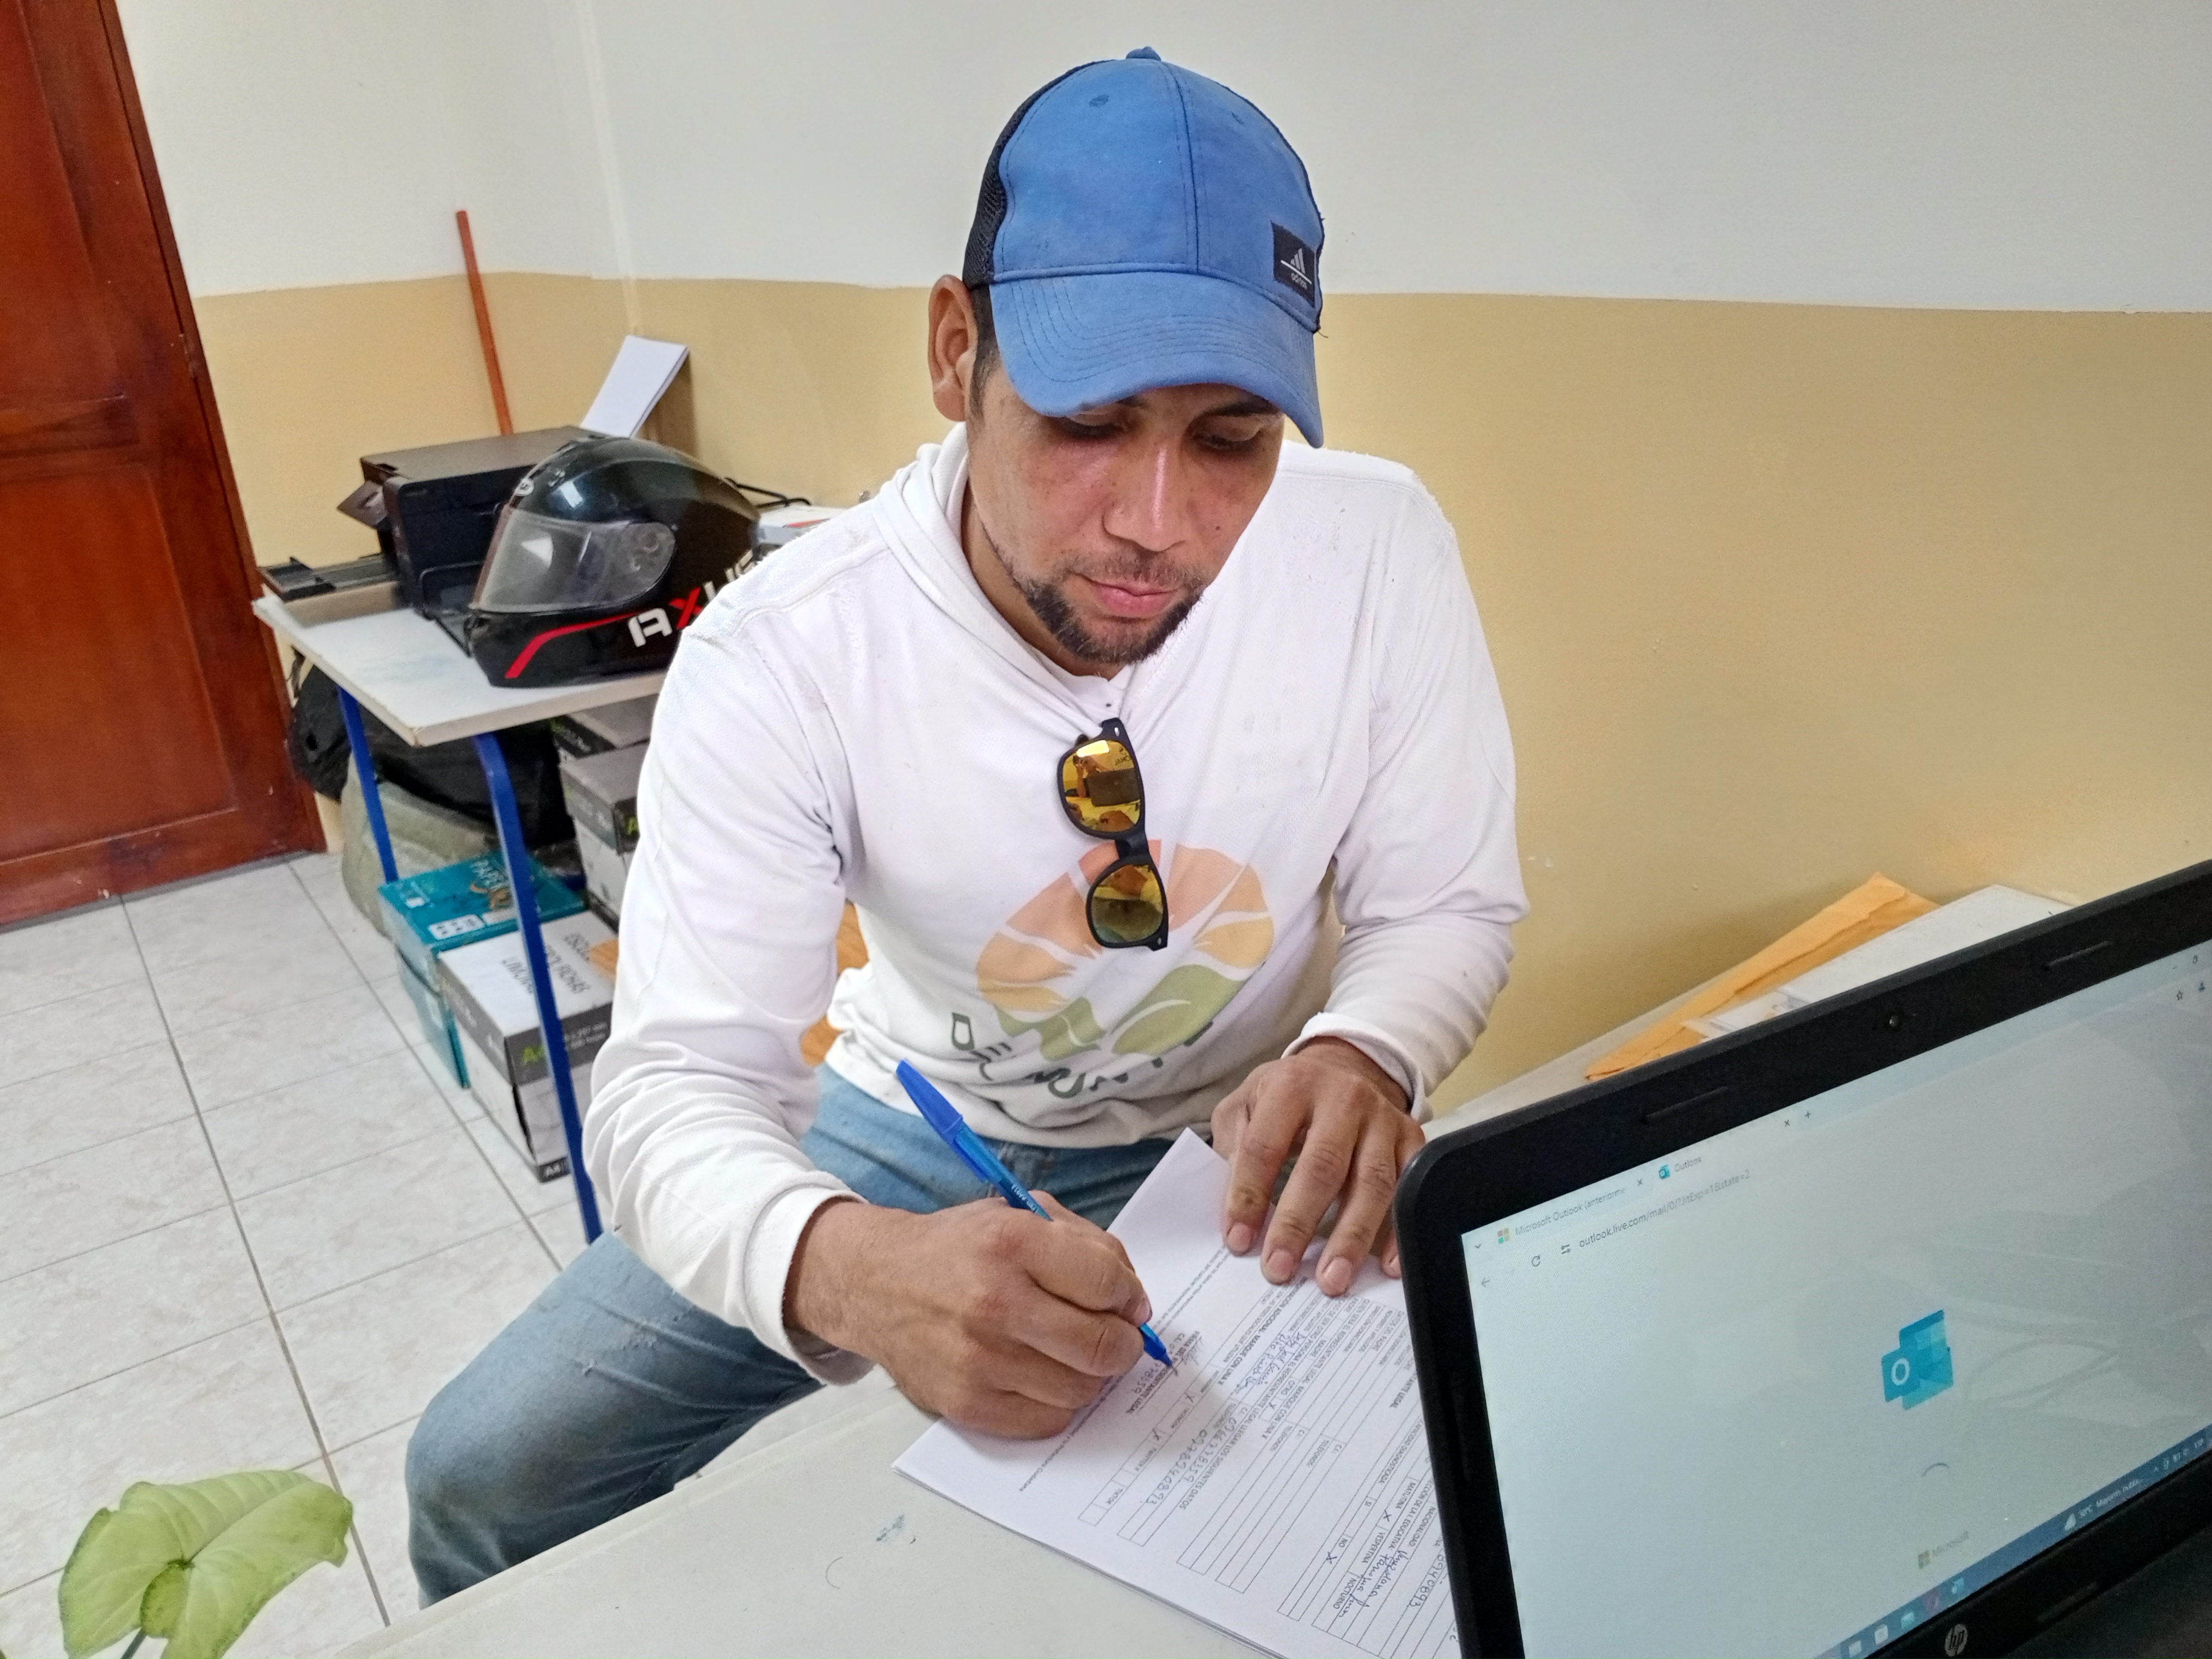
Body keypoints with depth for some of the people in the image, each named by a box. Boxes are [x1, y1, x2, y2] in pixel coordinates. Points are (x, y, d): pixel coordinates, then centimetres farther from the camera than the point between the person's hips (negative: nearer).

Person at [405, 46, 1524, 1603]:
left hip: (1244, 1137, 1)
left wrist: (1363, 1058, -33)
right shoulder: (783, 653, -25)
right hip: (917, 1130, 0)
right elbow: (677, 1079, -27)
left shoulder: (1380, 550, -21)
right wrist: (844, 1268, -50)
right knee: (487, 1476, -3)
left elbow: (1448, 907, -9)